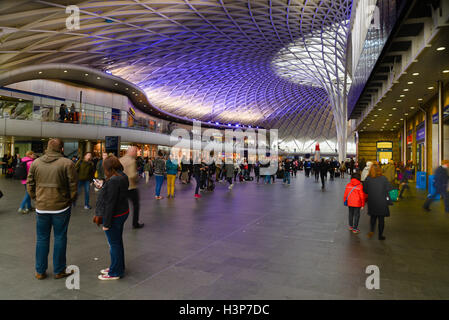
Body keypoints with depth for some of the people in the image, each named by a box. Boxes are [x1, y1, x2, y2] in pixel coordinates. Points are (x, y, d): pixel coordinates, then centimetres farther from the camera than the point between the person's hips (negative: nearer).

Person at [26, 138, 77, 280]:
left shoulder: (35, 163, 3)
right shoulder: (67, 163, -11)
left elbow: (29, 184, 7)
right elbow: (73, 186, -10)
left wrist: (36, 198, 17)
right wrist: (70, 200, 6)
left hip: (41, 207, 3)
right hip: (61, 207, -3)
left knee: (42, 238, 15)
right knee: (60, 238, 8)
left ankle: (40, 271, 24)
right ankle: (59, 271, 18)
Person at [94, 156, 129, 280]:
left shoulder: (113, 180, -24)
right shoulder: (122, 176, 5)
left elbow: (110, 203, -23)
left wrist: (106, 223, -18)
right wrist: (102, 186, 21)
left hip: (115, 215, -10)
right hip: (122, 213, 10)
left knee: (114, 244, 4)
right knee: (118, 242, 21)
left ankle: (115, 272, 18)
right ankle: (119, 267, 36)